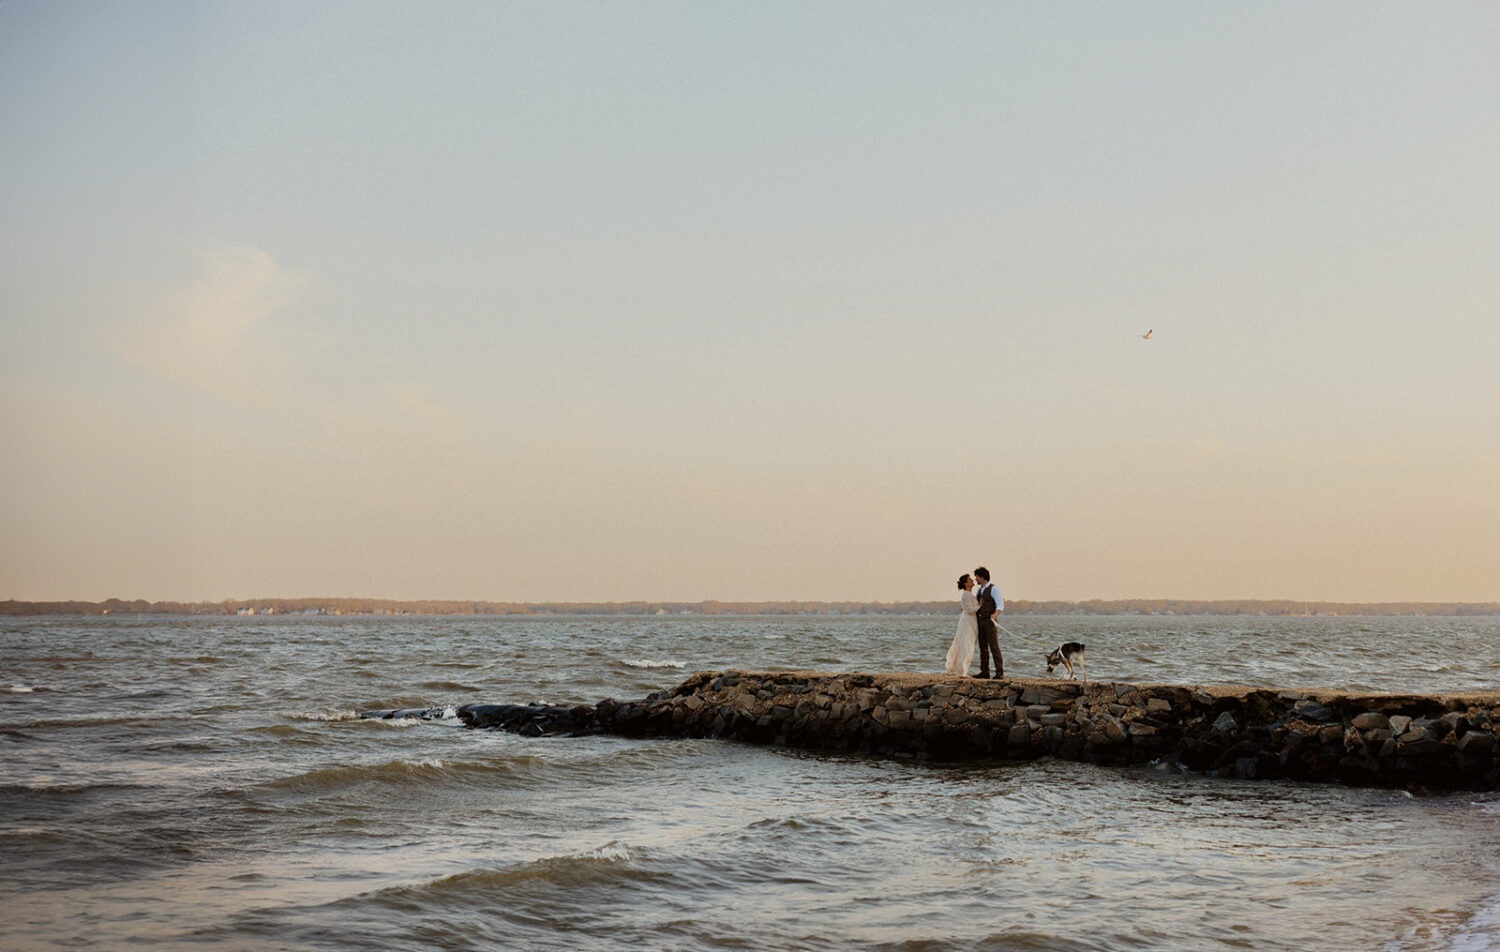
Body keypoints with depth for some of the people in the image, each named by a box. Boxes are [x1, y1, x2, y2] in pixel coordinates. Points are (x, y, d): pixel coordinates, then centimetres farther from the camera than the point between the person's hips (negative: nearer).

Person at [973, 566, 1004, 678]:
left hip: (990, 621, -8)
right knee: (983, 648, 7)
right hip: (980, 621, 8)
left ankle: (1000, 672, -9)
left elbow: (1000, 605, -18)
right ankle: (984, 672, 9)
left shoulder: (993, 589, -9)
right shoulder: (980, 590, 17)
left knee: (994, 647, -9)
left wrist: (995, 614, -37)